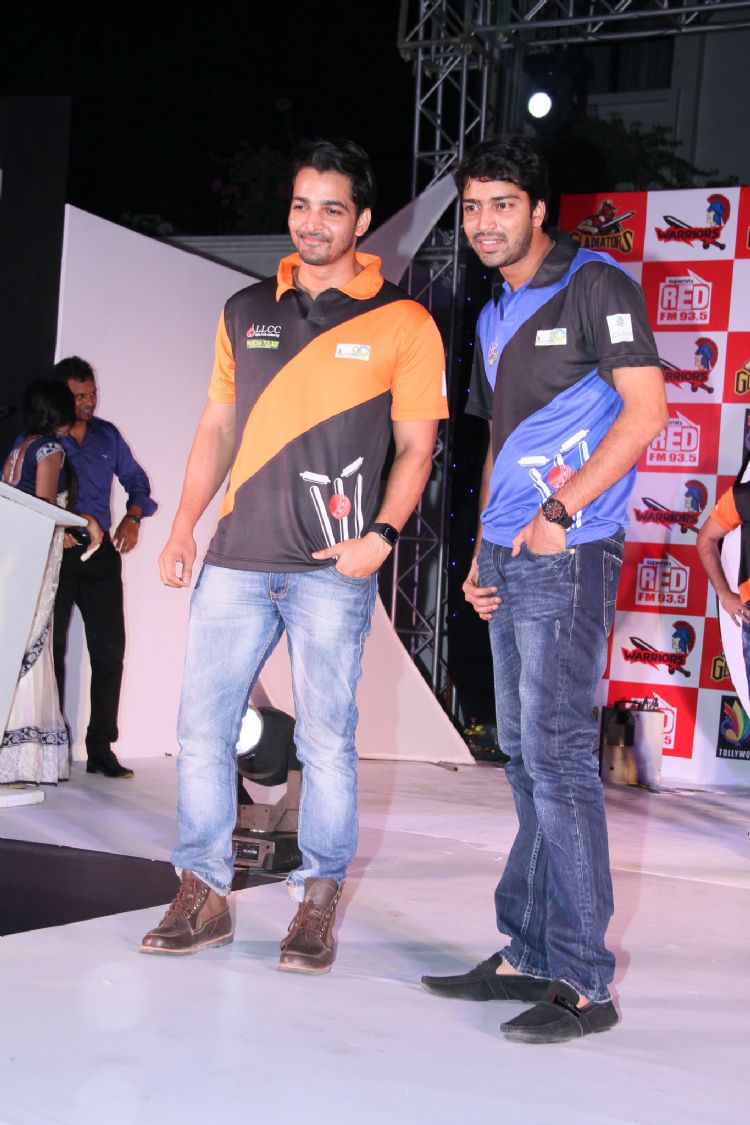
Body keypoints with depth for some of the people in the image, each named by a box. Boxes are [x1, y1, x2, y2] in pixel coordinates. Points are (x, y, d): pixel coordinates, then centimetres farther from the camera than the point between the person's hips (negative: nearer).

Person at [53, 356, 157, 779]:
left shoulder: (107, 435, 12)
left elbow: (137, 481, 20)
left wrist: (133, 517, 0)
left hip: (100, 553, 3)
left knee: (110, 649, -3)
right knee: (52, 649, -1)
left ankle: (101, 748, 2)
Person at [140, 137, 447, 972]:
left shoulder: (400, 323, 1)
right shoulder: (246, 312, 13)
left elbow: (416, 443, 1)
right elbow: (217, 426, 17)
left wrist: (381, 536, -12)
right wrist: (183, 525, 8)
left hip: (333, 568, -4)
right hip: (236, 559, 4)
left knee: (326, 739, 0)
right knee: (202, 727, 4)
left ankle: (318, 903, 13)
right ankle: (203, 894, 16)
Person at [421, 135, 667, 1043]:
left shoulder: (595, 286, -4)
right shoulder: (494, 317, 20)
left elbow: (646, 407, -12)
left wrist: (560, 511, -16)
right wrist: (482, 552, 15)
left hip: (568, 556, -9)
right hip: (509, 559, 9)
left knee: (556, 755, -11)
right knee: (525, 759, 11)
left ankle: (582, 982, -5)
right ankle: (528, 956, 19)